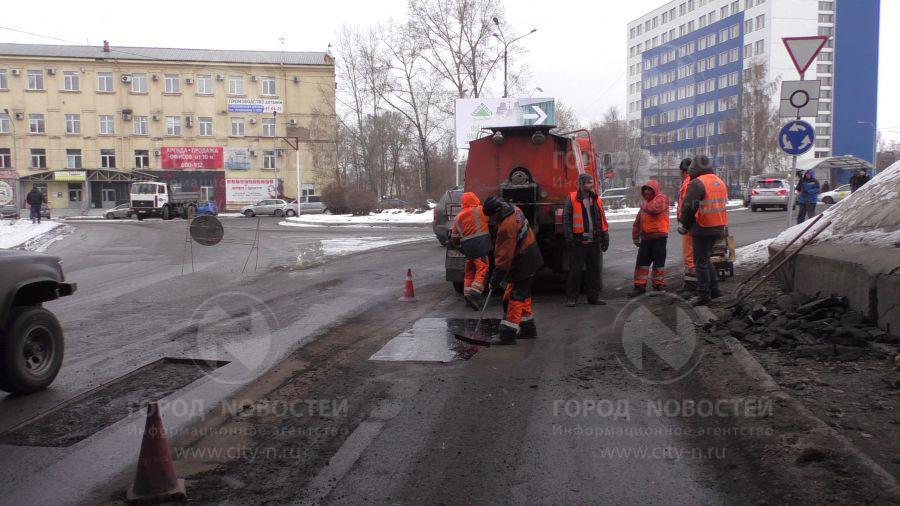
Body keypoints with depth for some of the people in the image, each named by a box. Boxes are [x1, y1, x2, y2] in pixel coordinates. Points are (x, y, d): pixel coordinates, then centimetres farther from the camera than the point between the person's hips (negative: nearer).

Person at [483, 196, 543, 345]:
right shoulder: (514, 210, 2)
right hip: (530, 258, 10)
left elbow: (505, 256, -25)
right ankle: (528, 328, 28)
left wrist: (496, 277, -21)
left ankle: (508, 333, -8)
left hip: (523, 264, -10)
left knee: (515, 296, -9)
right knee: (523, 294, 19)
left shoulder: (507, 226, -27)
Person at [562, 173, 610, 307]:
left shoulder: (596, 199, 12)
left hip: (594, 241, 5)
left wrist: (605, 238, 11)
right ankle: (571, 297, 8)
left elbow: (602, 219, 16)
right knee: (575, 270, -1)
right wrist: (569, 238, -11)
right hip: (578, 242, -5)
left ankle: (593, 296, 18)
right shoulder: (572, 199, -3)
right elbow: (566, 219, -5)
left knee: (594, 270, 9)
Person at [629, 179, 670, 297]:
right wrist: (635, 237, 19)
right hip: (645, 238, 7)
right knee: (641, 262, 4)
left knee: (658, 263, 1)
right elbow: (637, 222, 22)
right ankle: (640, 286, 9)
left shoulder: (662, 198, -3)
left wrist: (644, 206, -6)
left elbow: (654, 208, -26)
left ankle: (659, 285, 12)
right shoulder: (645, 203, 19)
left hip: (659, 237, -7)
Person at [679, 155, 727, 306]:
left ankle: (704, 295, 3)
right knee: (705, 259, 20)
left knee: (701, 261, 0)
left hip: (703, 229, -8)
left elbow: (688, 207, -19)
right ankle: (714, 288, 22)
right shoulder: (719, 182, 13)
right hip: (719, 227, 8)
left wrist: (685, 226, -4)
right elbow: (723, 204, 18)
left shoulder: (697, 183, -16)